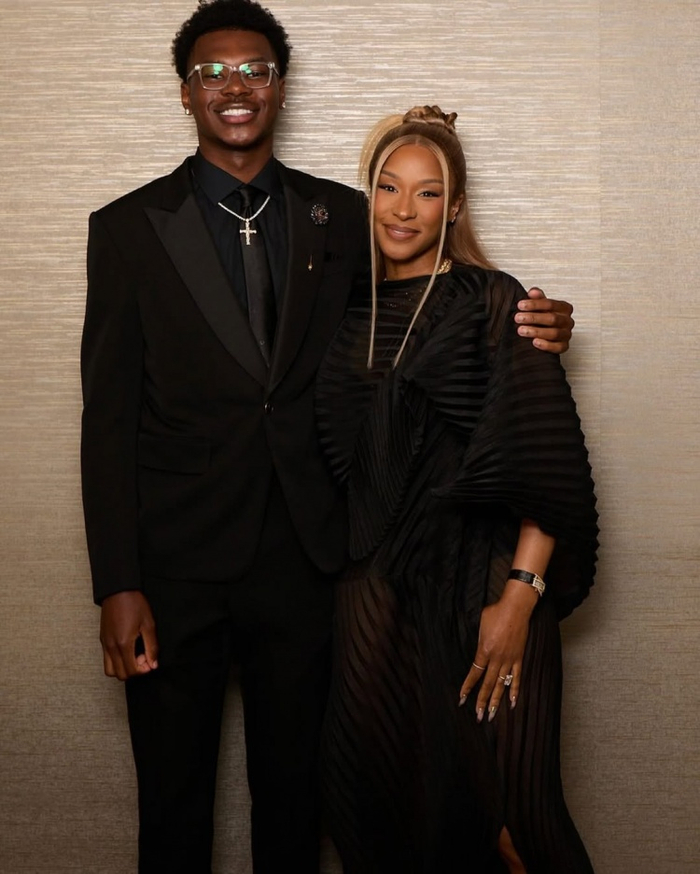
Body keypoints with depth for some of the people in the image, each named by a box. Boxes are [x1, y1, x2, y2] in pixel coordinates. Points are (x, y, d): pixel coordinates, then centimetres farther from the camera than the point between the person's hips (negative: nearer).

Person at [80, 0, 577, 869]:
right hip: (178, 564, -2)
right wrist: (117, 586, -10)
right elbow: (109, 416, -4)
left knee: (292, 793, 16)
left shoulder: (340, 217, 5)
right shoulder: (130, 228, -1)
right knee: (173, 804, 11)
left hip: (303, 559, 2)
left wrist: (529, 326, -7)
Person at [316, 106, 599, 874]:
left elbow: (546, 464, -11)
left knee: (498, 801, -2)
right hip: (375, 583, 5)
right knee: (373, 792, 9)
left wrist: (520, 595, -18)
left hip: (481, 578, -4)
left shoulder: (490, 304, -6)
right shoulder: (351, 312, 9)